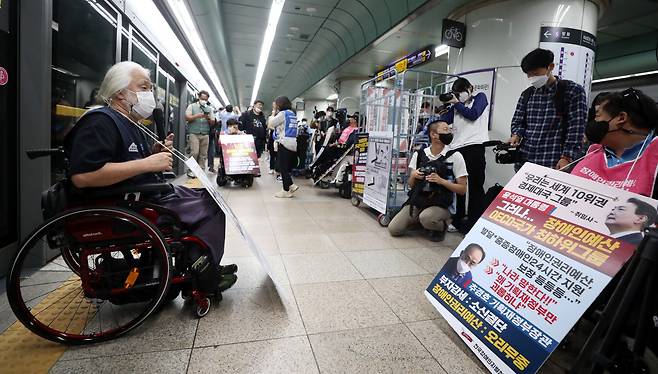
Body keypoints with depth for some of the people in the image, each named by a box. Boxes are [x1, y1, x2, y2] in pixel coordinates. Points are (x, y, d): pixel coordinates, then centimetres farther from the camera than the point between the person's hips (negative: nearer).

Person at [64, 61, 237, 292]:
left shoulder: (128, 125, 18)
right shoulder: (100, 121, -14)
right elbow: (82, 176, -27)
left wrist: (155, 153, 5)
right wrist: (148, 163, -26)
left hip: (151, 195, 10)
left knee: (208, 199, 12)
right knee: (211, 206, -12)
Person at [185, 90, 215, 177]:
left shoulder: (209, 109, 16)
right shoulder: (192, 106, 9)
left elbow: (213, 122, 13)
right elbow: (187, 118, -2)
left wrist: (208, 118, -9)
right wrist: (197, 116, -15)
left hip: (205, 134, 3)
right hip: (194, 133, -3)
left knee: (203, 154, 0)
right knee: (194, 152, -13)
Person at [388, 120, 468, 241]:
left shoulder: (455, 156, -4)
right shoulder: (419, 154, 4)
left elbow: (462, 189, -4)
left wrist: (441, 181, -18)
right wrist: (413, 176, -11)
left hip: (440, 205, -3)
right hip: (417, 201, 3)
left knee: (426, 218, -35)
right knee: (393, 229, -12)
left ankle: (441, 226, -1)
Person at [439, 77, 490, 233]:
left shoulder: (480, 97, 14)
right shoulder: (457, 106, 22)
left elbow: (473, 115, -3)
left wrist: (456, 104, 5)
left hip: (474, 146, -4)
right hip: (457, 147, 5)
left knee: (475, 185, -5)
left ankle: (476, 223, -3)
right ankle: (458, 220, 14)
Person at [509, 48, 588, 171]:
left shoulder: (573, 91, 2)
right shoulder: (527, 94, 15)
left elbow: (576, 128, -5)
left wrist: (566, 158, -13)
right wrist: (516, 135, -6)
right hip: (524, 161, 4)